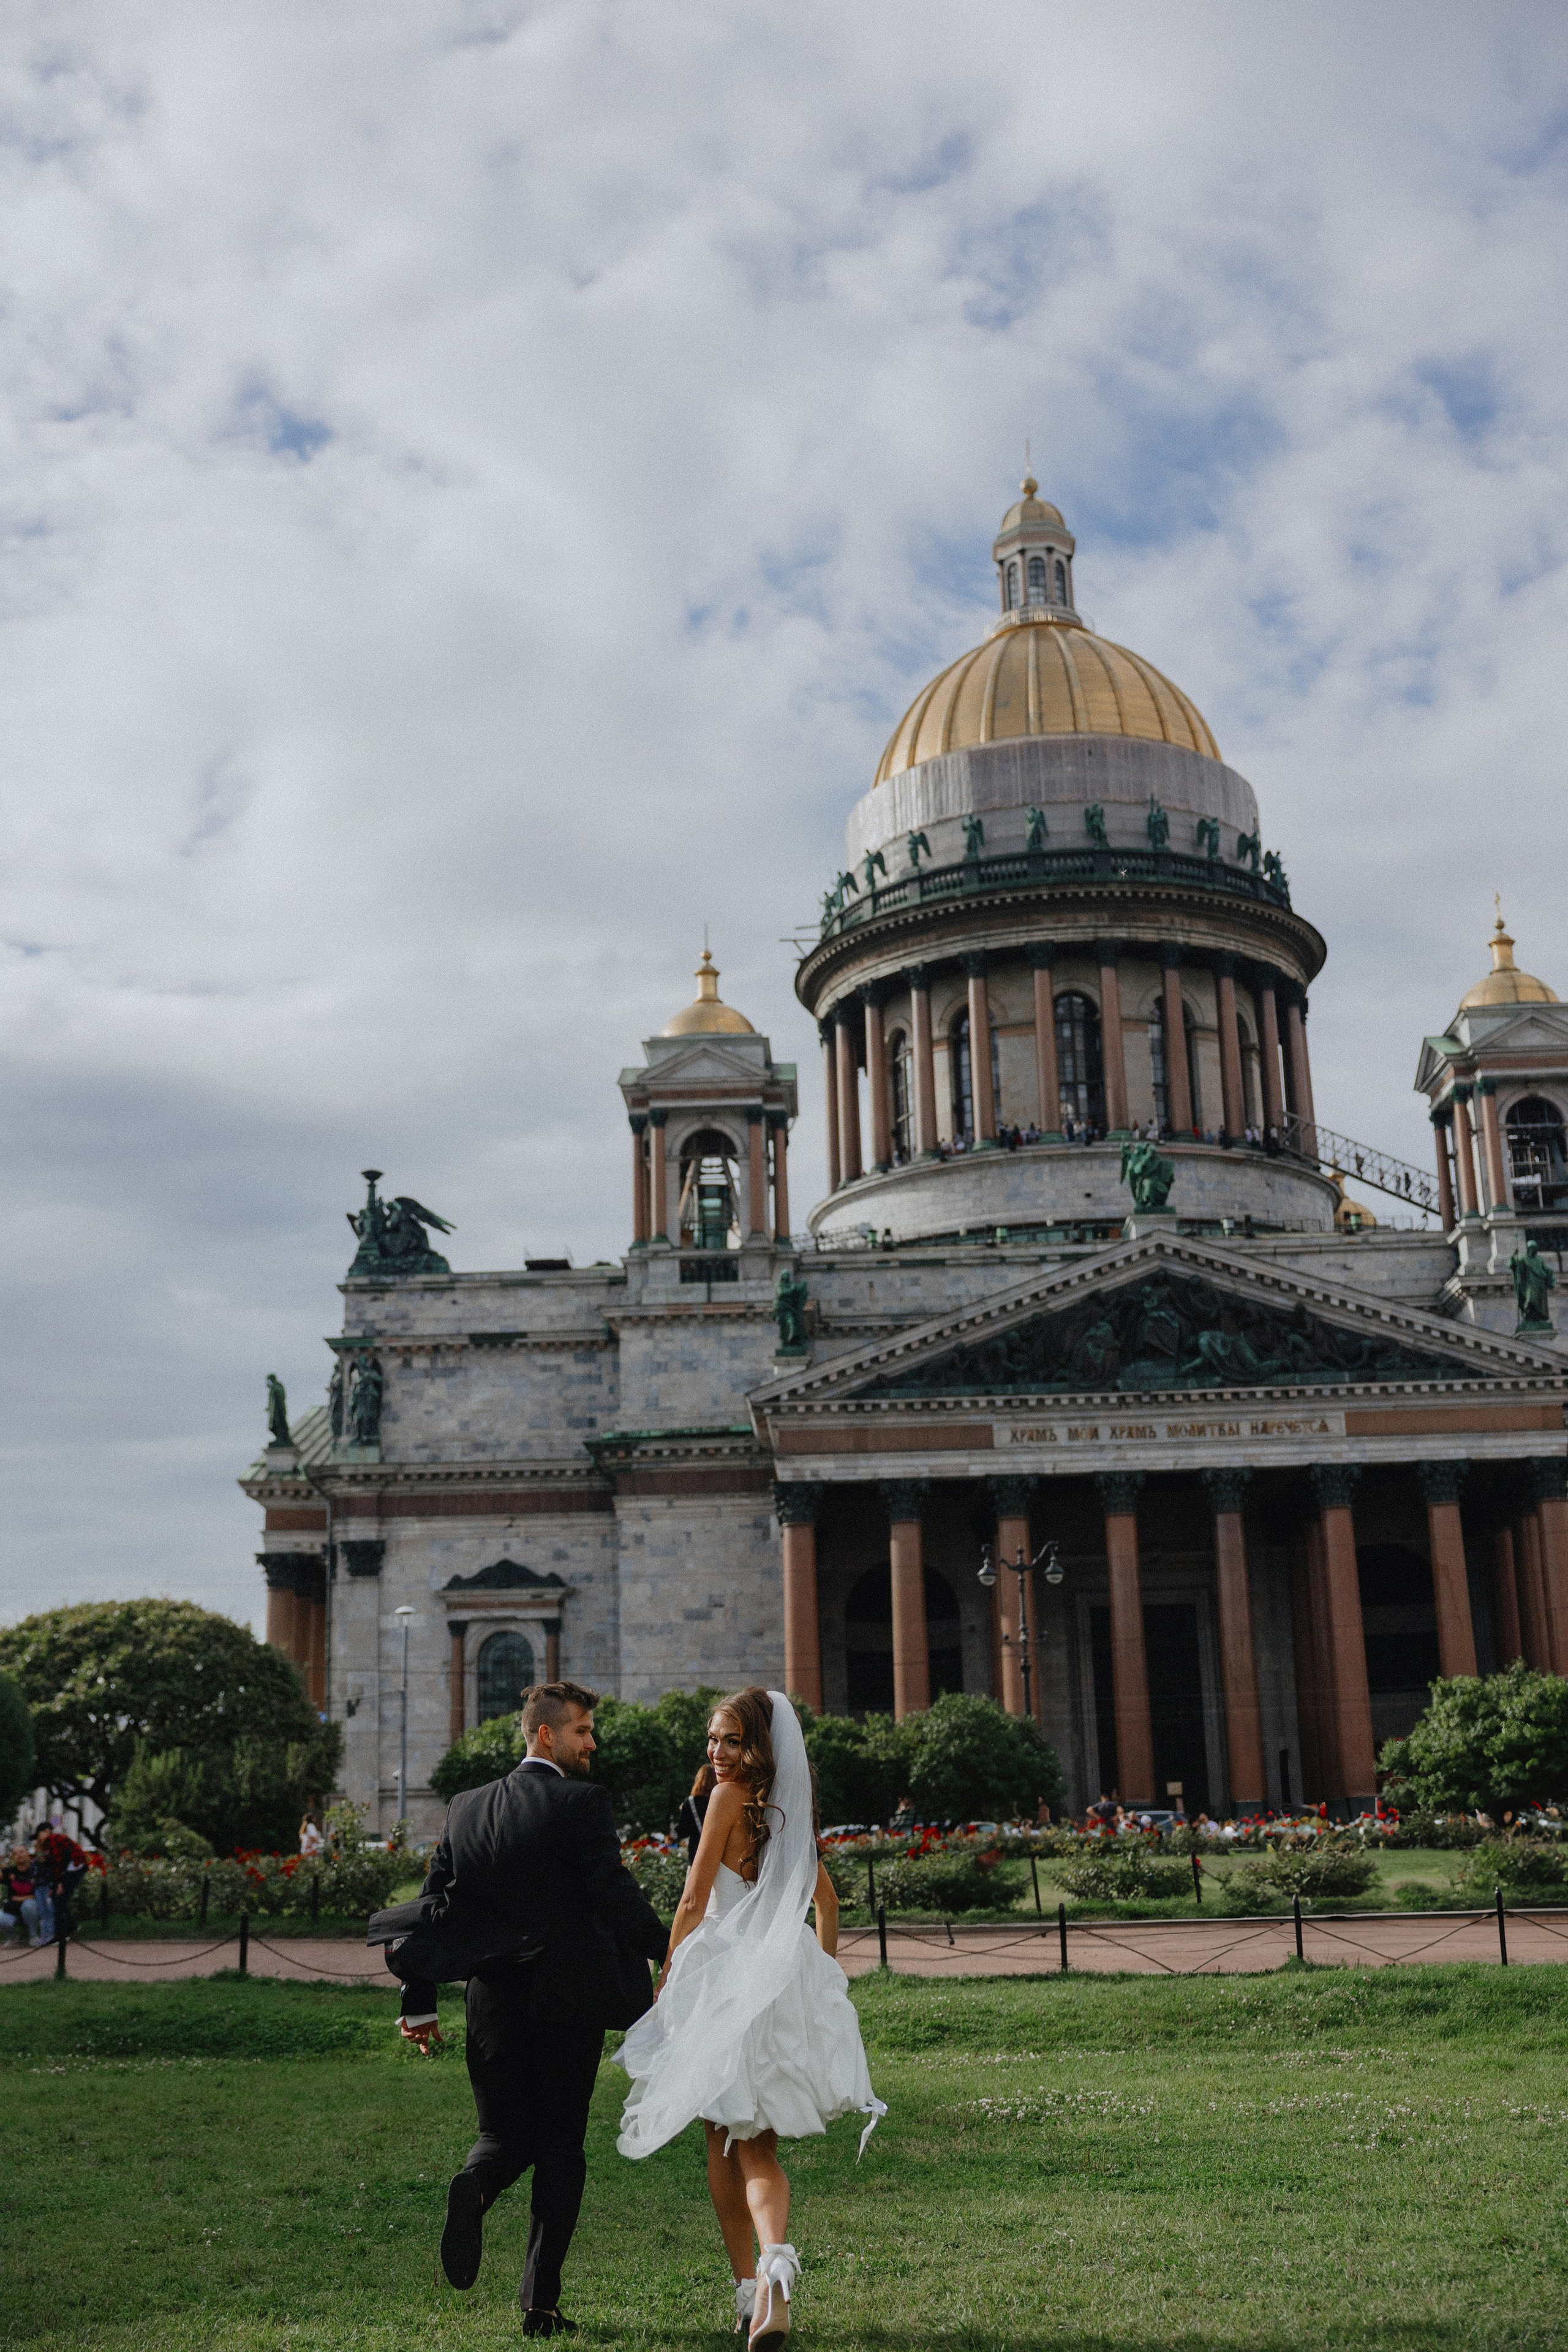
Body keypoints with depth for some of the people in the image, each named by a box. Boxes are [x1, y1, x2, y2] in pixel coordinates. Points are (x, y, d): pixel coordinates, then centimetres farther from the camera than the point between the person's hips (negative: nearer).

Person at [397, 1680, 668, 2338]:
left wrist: (418, 2004, 13)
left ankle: (476, 2184, -19)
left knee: (504, 2133, 16)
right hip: (568, 2001, -4)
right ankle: (540, 2302, 6)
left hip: (495, 2004, 4)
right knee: (561, 2146, 9)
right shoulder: (583, 1802, -9)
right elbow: (614, 1889, -20)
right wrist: (666, 1952, -13)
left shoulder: (466, 1808, 7)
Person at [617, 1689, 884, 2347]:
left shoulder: (730, 1798, -8)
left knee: (724, 2142, 9)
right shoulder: (792, 1804, 11)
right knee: (757, 2146, 4)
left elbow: (693, 1902, -8)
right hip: (788, 1977, 5)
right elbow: (826, 1894, 21)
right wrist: (823, 1975, 29)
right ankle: (776, 2258, -22)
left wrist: (667, 1978, 2)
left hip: (727, 1977, -5)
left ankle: (749, 2291, 13)